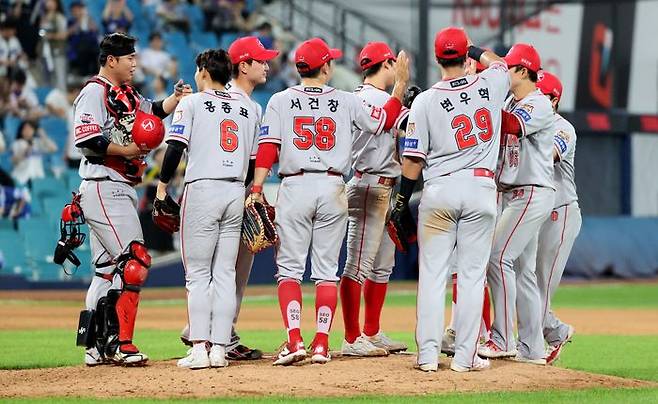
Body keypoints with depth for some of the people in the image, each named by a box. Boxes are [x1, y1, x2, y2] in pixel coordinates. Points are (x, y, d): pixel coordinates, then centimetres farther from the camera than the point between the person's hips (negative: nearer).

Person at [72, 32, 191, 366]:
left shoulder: (127, 95, 19)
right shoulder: (95, 92, -10)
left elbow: (155, 112, 18)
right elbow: (86, 138, -21)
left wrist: (176, 98, -1)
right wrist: (125, 150, -17)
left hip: (122, 189, 10)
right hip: (103, 188, -10)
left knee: (107, 268, 12)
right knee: (134, 260, -16)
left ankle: (96, 347, 16)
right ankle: (118, 342, -17)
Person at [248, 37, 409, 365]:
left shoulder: (280, 101, 2)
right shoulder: (345, 101, 3)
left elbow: (267, 148, -5)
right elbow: (384, 121, 11)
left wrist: (256, 190, -8)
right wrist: (401, 83, 19)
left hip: (295, 187, -1)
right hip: (333, 188, 1)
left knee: (289, 268, 2)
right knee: (326, 270, 6)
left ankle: (294, 341, -10)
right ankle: (321, 344, 1)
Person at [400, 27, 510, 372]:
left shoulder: (425, 101, -4)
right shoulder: (490, 85, -1)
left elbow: (413, 158, -4)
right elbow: (499, 65, 26)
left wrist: (402, 199, 7)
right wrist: (476, 51, 41)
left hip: (439, 189, -1)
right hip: (481, 187, 1)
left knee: (432, 272, 5)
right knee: (472, 273, 4)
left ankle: (428, 354, 2)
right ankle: (464, 356, 3)